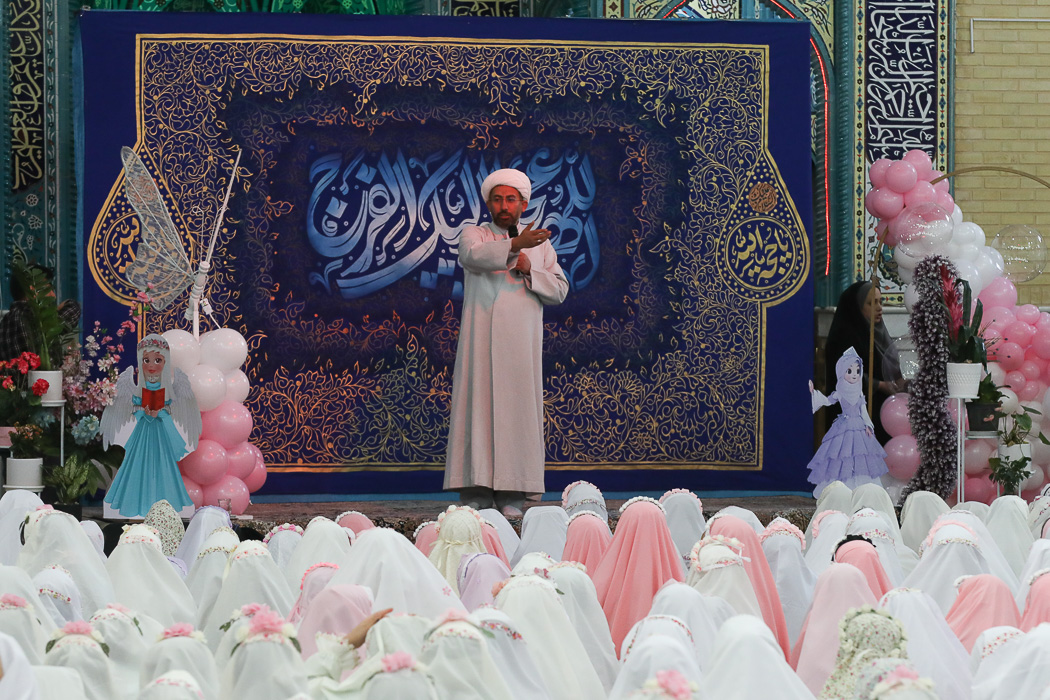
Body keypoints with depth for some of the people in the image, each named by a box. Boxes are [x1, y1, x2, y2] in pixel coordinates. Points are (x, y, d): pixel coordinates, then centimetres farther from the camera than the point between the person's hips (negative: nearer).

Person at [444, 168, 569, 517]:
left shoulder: (541, 244, 18)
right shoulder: (474, 235, 10)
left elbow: (559, 290, 9)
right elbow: (474, 256, -15)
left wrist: (529, 271, -9)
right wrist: (515, 245, -30)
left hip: (521, 344, 2)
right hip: (481, 340, -2)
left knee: (517, 408, -5)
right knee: (479, 406, -8)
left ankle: (511, 495, -5)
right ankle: (476, 494, -8)